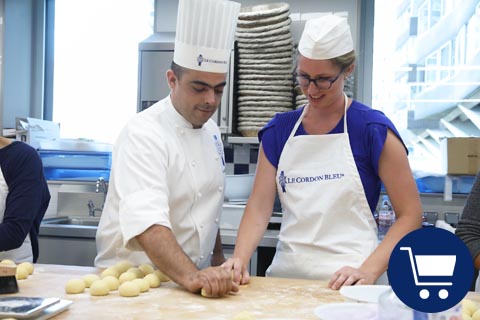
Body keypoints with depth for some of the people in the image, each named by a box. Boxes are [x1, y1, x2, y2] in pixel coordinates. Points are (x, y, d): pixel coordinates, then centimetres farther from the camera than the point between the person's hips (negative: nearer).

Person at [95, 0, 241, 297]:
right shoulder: (144, 133, -16)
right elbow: (145, 221, -29)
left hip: (199, 276, 6)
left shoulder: (211, 131, 7)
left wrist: (218, 260, 13)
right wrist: (191, 275, -38)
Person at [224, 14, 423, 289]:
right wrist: (240, 259, -12)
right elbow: (259, 206, 4)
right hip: (286, 275, 3)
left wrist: (369, 271, -14)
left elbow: (410, 214, -2)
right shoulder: (279, 130, 10)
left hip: (345, 282, -3)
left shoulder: (373, 130, -2)